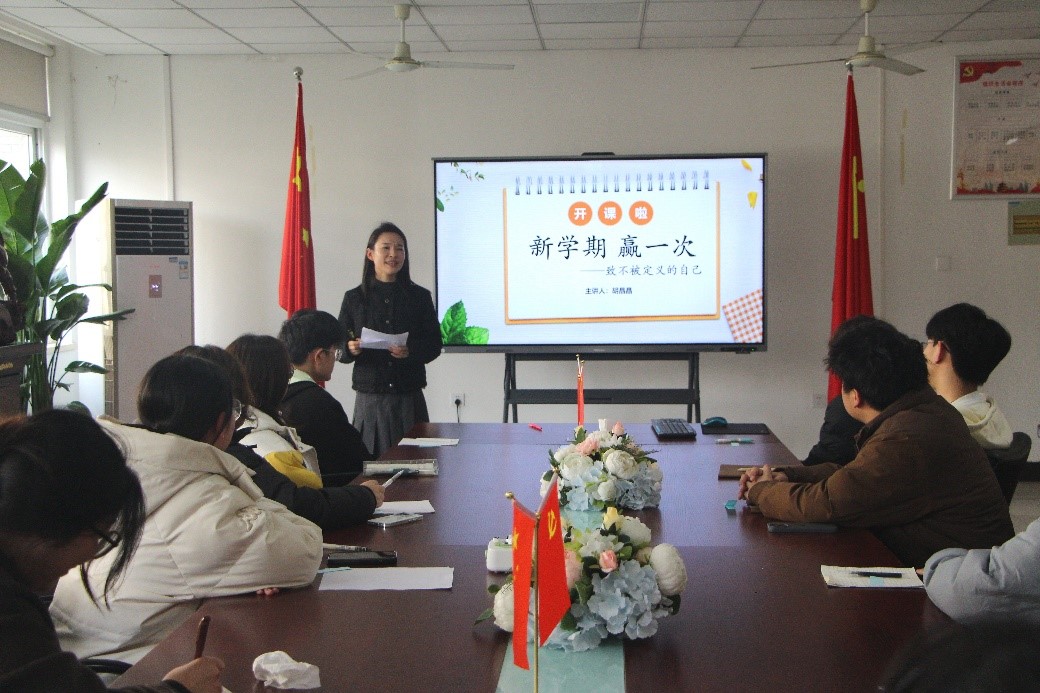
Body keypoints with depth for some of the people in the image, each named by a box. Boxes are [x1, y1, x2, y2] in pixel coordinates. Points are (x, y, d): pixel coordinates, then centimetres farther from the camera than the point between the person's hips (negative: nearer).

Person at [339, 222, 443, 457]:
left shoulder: (419, 297, 6)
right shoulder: (354, 299, 5)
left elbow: (435, 345, 5)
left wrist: (411, 351, -14)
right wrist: (350, 349, -15)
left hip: (409, 398, 0)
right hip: (369, 399, 0)